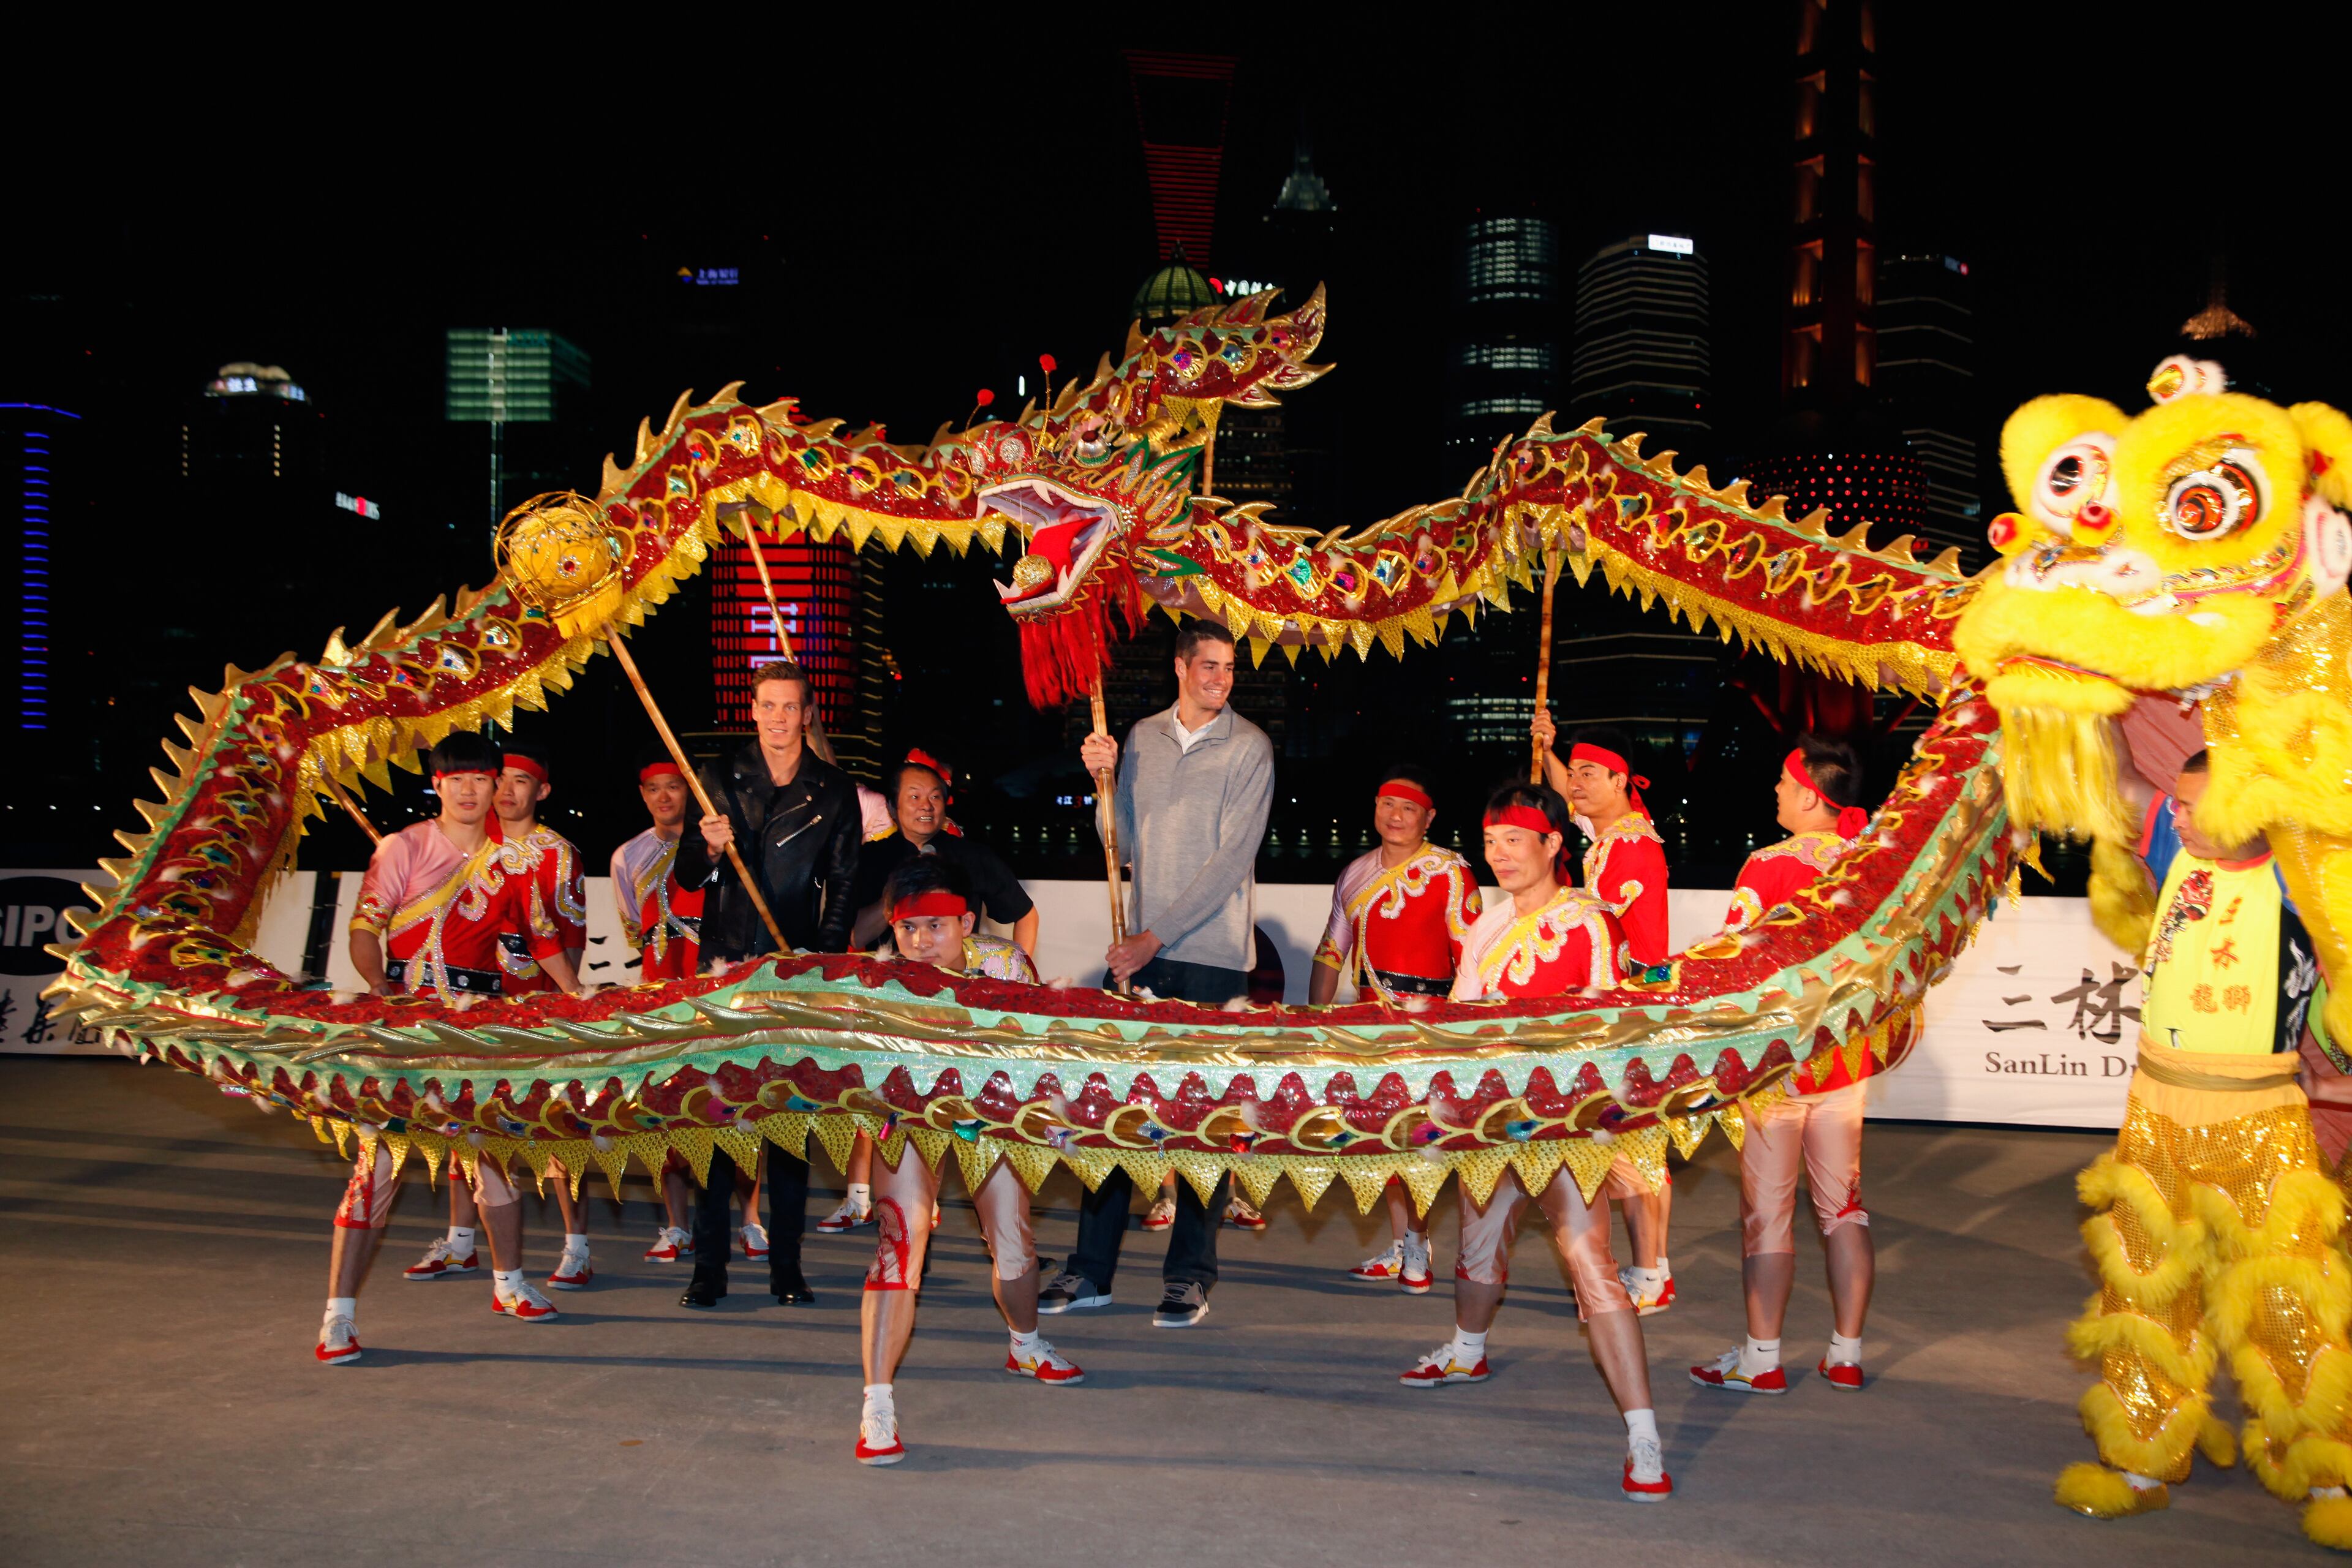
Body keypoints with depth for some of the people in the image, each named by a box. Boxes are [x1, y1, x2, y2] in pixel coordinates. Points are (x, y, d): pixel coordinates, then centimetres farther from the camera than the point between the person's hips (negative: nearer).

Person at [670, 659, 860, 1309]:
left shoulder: (834, 791, 6)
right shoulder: (720, 779, 8)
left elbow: (843, 890, 9)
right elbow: (686, 877, 10)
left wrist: (825, 959, -4)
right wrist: (708, 849, -12)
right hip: (725, 966, 0)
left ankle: (787, 1267, 8)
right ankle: (708, 1267, 4)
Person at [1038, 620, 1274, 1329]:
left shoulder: (1248, 747, -3)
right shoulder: (1142, 737, 11)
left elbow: (1232, 857, -10)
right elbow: (1126, 845, 12)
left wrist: (1158, 936, -13)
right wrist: (1106, 779, -3)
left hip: (1212, 956, -4)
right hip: (1142, 953, 4)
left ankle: (1189, 1276, 8)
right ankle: (1091, 1269, 12)